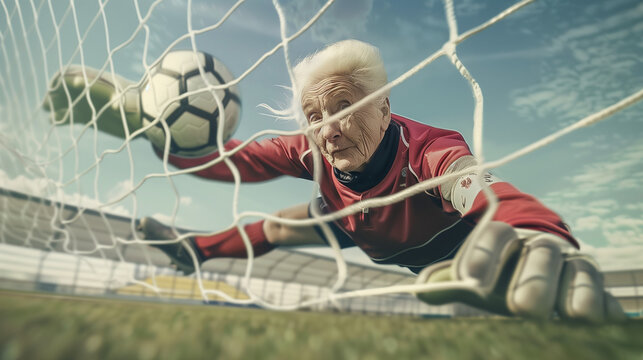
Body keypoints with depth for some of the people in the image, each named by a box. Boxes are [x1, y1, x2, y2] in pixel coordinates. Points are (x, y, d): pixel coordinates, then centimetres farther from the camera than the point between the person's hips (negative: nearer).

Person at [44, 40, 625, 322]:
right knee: (280, 225, 7)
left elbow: (494, 196, -65)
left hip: (439, 242, -2)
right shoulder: (311, 152, -30)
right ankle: (197, 250, 30)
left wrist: (541, 244, -89)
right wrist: (153, 129, -46)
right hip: (364, 233, 3)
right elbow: (234, 160, -30)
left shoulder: (430, 151, -46)